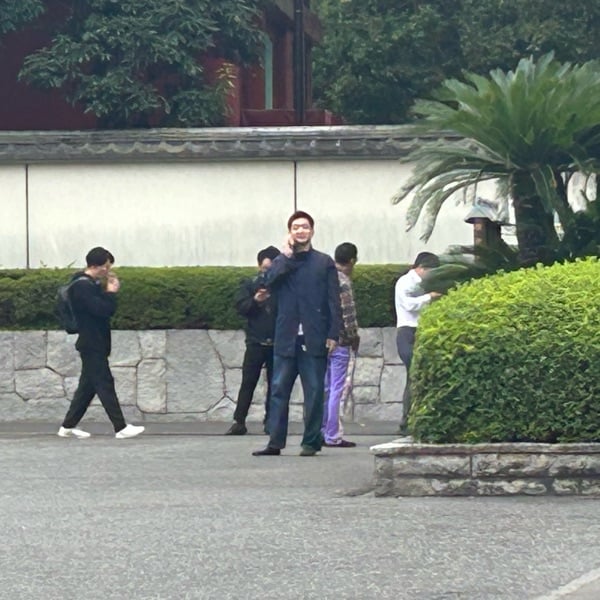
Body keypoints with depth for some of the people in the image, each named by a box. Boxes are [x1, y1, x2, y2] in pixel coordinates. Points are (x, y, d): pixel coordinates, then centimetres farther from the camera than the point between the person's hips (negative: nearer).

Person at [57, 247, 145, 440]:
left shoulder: (92, 284, 16)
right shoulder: (82, 286, -16)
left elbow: (106, 309, 21)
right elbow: (102, 310, -23)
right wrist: (111, 292, -12)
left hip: (95, 345, 10)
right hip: (92, 345, -10)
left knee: (87, 386, 12)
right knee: (105, 385, -8)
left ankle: (68, 426, 15)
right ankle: (121, 428, -8)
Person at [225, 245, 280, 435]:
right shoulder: (250, 285, 5)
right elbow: (240, 307, -3)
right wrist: (255, 300, -20)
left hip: (277, 343, 0)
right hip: (256, 342, 0)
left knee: (274, 383, 5)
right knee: (248, 382, -3)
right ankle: (239, 421, -2)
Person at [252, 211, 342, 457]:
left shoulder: (324, 263, 8)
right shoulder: (282, 262, 14)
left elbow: (333, 301, 3)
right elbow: (269, 281, -7)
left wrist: (333, 333, -6)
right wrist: (287, 256, -6)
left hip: (314, 339, -2)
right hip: (286, 338, 2)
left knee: (314, 392, 0)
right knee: (279, 390, 0)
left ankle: (311, 442, 4)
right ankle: (275, 442, 0)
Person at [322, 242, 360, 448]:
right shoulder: (343, 282, -14)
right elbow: (348, 314, -17)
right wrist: (354, 337, -4)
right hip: (341, 342, -8)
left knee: (325, 389, 13)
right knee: (339, 390, -4)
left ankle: (322, 433, 16)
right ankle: (333, 436, -5)